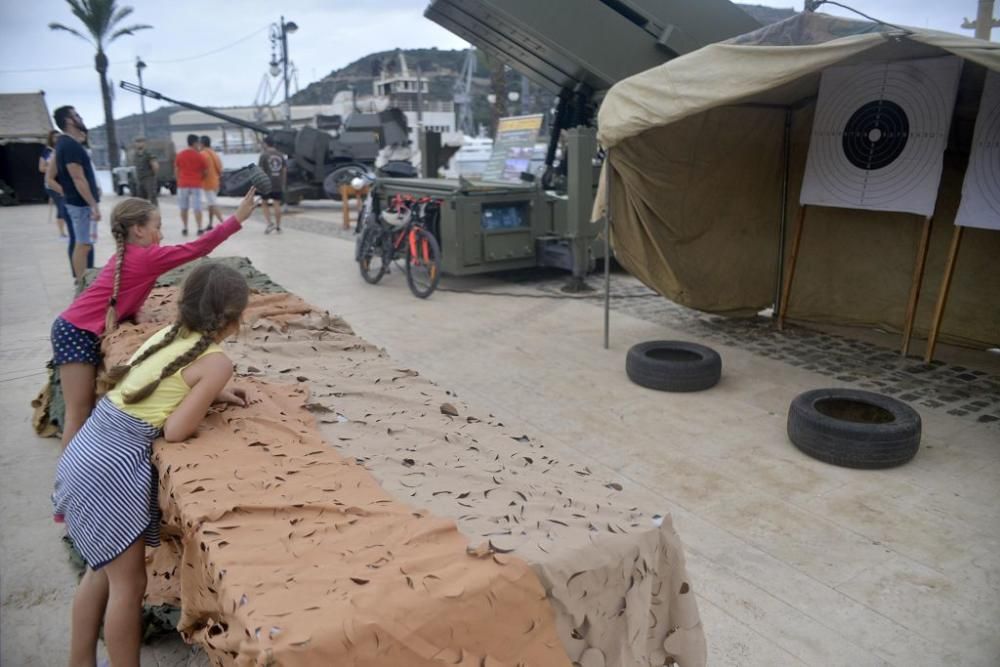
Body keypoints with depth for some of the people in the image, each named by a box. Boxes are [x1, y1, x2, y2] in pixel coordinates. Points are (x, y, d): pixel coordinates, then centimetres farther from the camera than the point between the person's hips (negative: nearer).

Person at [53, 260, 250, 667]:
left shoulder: (168, 333, 8)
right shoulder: (217, 361, -14)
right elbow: (175, 432, -15)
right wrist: (209, 400, 2)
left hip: (86, 451, 9)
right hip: (114, 465, -9)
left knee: (104, 570, 24)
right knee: (129, 583, 8)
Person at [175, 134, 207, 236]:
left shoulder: (180, 155, 3)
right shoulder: (199, 156, -5)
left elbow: (177, 170, 8)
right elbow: (204, 172, 0)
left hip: (183, 184, 2)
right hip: (196, 185, -2)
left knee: (183, 208, 11)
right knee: (197, 208, -3)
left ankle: (185, 228, 13)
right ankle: (199, 229, -9)